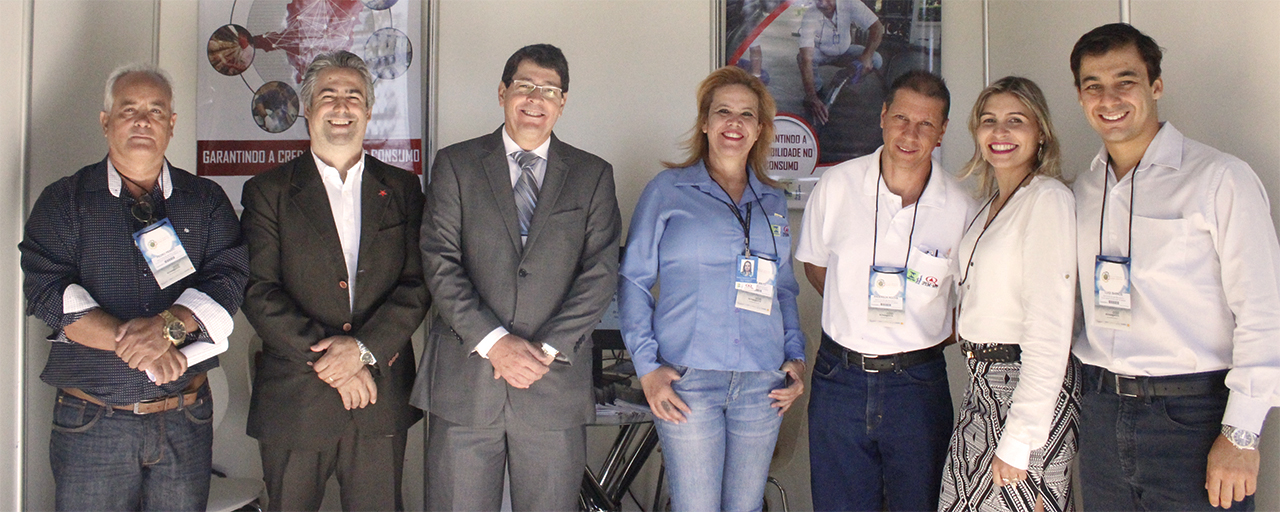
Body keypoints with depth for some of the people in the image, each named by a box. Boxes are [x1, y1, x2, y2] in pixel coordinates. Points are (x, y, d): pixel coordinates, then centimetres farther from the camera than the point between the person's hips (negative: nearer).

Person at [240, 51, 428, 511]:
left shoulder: (402, 189, 9)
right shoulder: (268, 191, 3)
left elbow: (418, 284, 0)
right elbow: (259, 293, -6)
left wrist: (364, 348, -14)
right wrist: (326, 359, -14)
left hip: (382, 402, 2)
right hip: (294, 402, -1)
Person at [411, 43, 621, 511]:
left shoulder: (593, 175, 10)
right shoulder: (455, 165, 8)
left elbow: (601, 273, 2)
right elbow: (440, 263, -2)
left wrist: (547, 348, -10)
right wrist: (493, 341, -13)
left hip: (557, 384, 1)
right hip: (464, 382, 0)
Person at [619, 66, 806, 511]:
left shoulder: (773, 202, 15)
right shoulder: (668, 191, 3)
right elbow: (633, 280, 2)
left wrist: (796, 357, 8)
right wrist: (647, 366, -7)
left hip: (763, 384, 4)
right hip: (687, 380, -4)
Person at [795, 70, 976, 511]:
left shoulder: (960, 207, -6)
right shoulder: (836, 185, -3)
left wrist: (938, 332, -1)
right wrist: (856, 312, 5)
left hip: (918, 383, 0)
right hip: (839, 377, 1)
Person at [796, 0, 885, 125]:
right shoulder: (809, 18, -35)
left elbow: (877, 27, -24)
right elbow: (806, 59, -44)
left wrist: (867, 56, -41)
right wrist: (812, 97, -54)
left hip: (844, 52, 2)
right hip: (819, 53, -2)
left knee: (877, 60, -22)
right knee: (801, 57, -34)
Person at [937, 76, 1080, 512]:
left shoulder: (1049, 198, -13)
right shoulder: (991, 205, 15)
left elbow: (1050, 331, -18)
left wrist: (1018, 442, -19)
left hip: (1032, 386, -8)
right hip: (983, 384, 8)